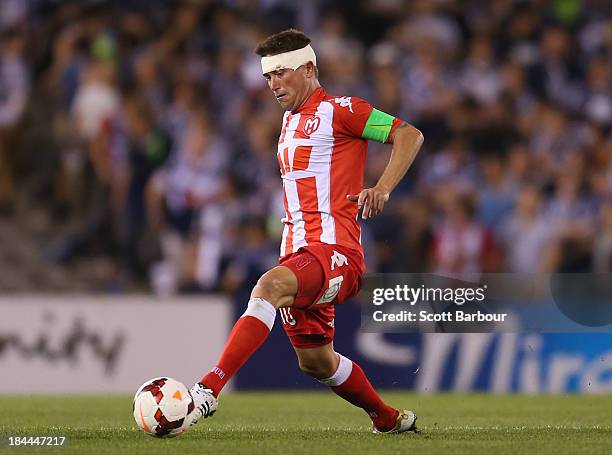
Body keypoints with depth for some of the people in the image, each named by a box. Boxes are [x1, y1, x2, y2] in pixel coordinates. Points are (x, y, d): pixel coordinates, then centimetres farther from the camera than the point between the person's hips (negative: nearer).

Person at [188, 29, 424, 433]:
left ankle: (209, 390, -45)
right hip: (297, 250, 9)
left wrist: (382, 189, -20)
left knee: (270, 286, -35)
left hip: (335, 249, -9)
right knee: (315, 361, 12)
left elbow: (409, 135, -8)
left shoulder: (339, 111, -3)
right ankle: (389, 419, 34)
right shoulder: (291, 119, 22)